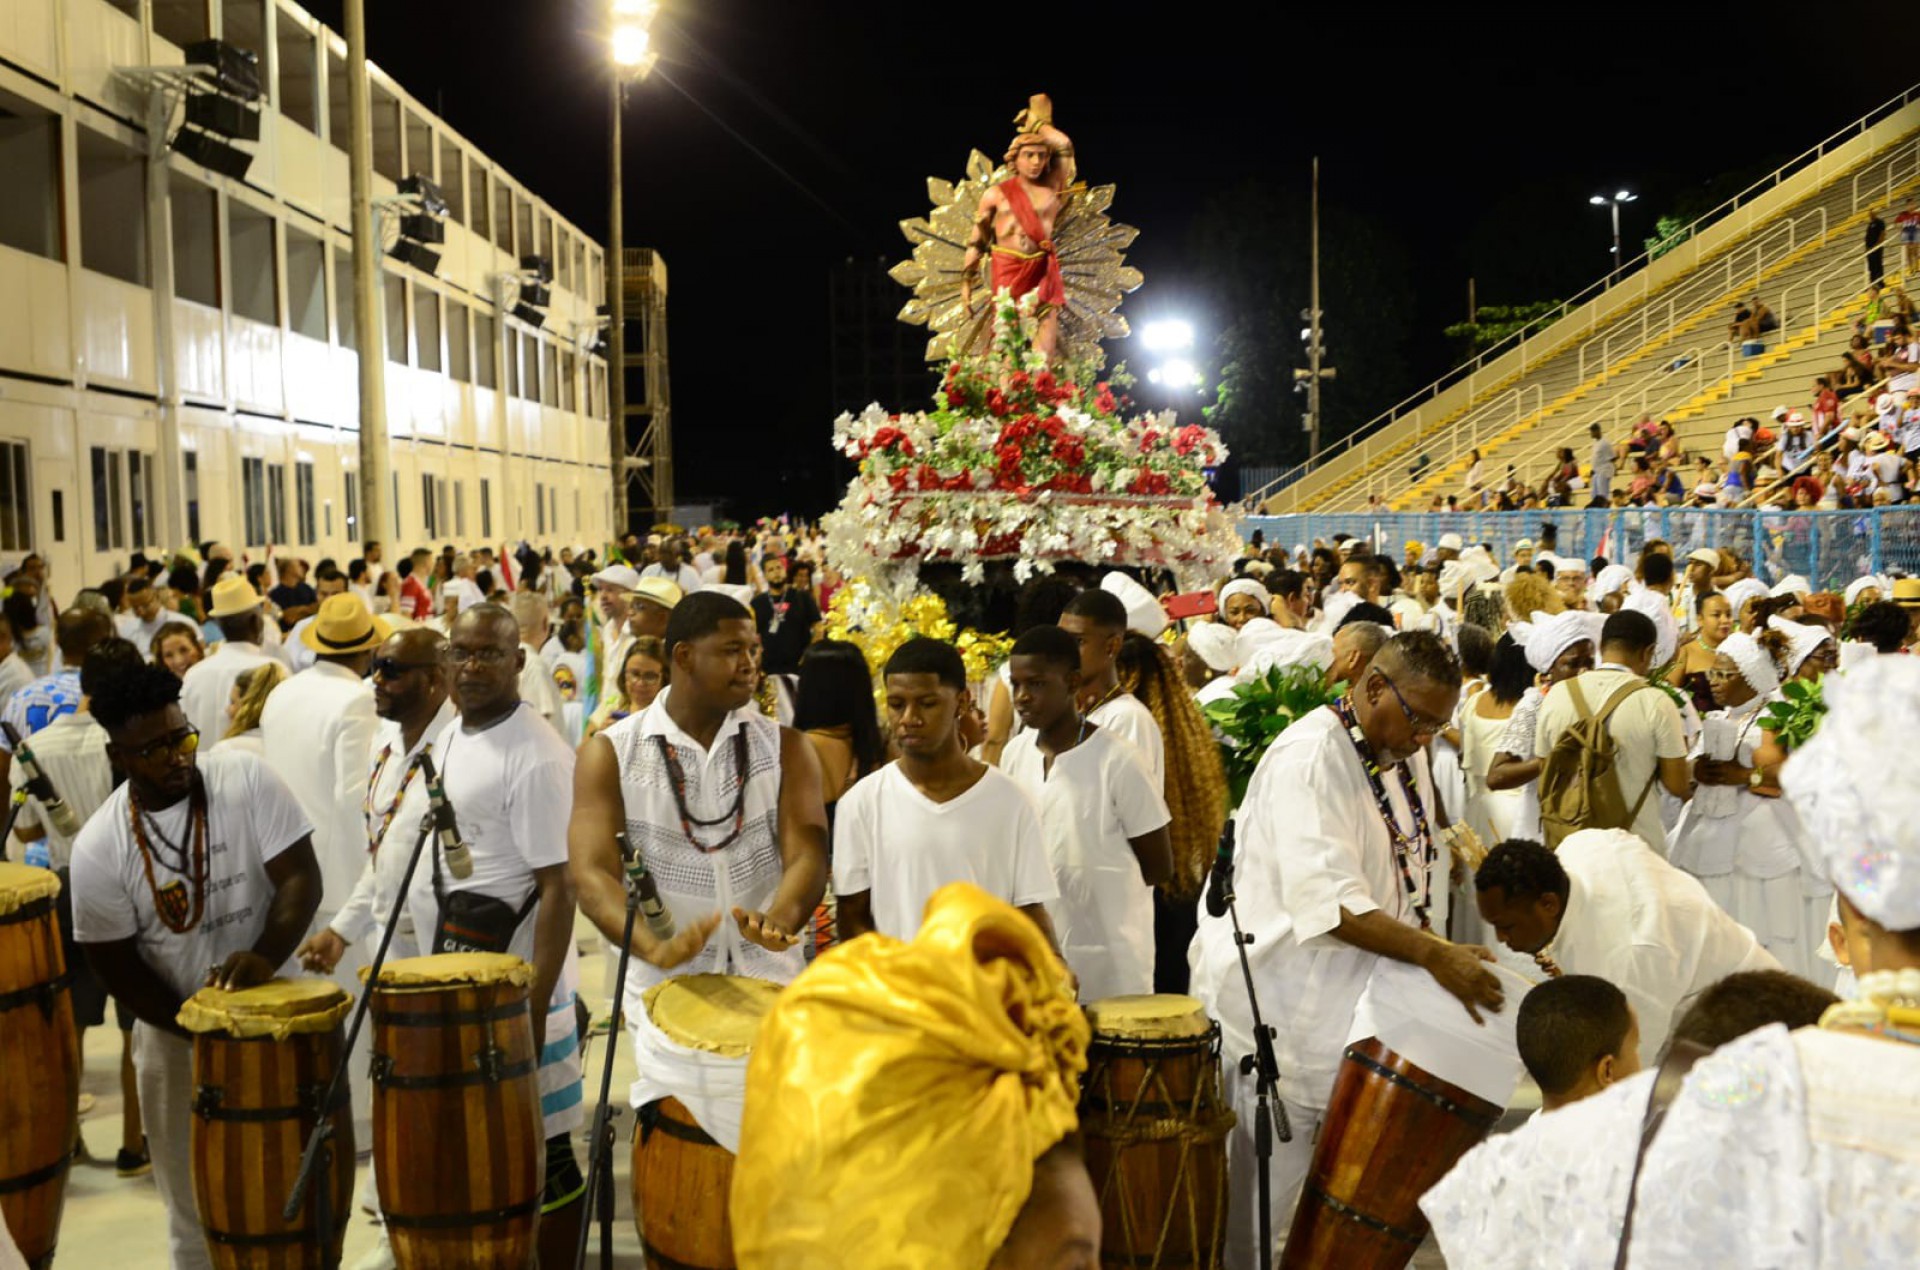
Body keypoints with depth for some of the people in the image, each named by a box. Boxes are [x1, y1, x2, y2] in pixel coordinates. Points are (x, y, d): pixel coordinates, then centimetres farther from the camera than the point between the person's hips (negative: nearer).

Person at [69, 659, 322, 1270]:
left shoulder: (245, 777, -12)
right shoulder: (99, 847, -10)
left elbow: (300, 877, -13)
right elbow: (115, 964, -4)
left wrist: (264, 956, -31)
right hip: (177, 1034, 1)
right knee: (196, 1208, 12)